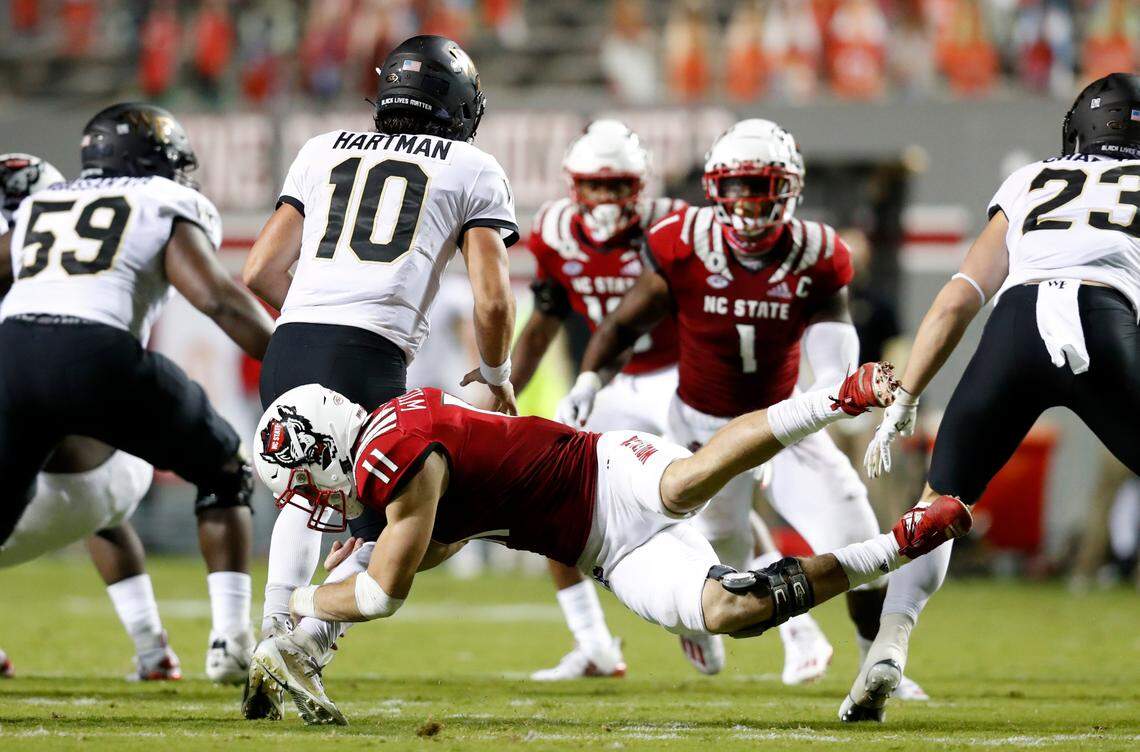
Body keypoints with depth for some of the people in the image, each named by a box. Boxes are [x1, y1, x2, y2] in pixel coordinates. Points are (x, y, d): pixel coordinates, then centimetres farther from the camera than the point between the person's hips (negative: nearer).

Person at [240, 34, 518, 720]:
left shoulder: (324, 150, 23)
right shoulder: (474, 171, 14)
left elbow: (260, 273, 22)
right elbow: (492, 301, 6)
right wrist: (496, 375, 25)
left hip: (289, 349, 4)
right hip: (370, 359, -4)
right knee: (385, 531, 12)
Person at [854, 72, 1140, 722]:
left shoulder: (1028, 187, 31)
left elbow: (957, 302, 24)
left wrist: (903, 402, 24)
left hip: (1016, 326, 2)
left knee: (941, 504, 18)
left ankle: (890, 645, -1)